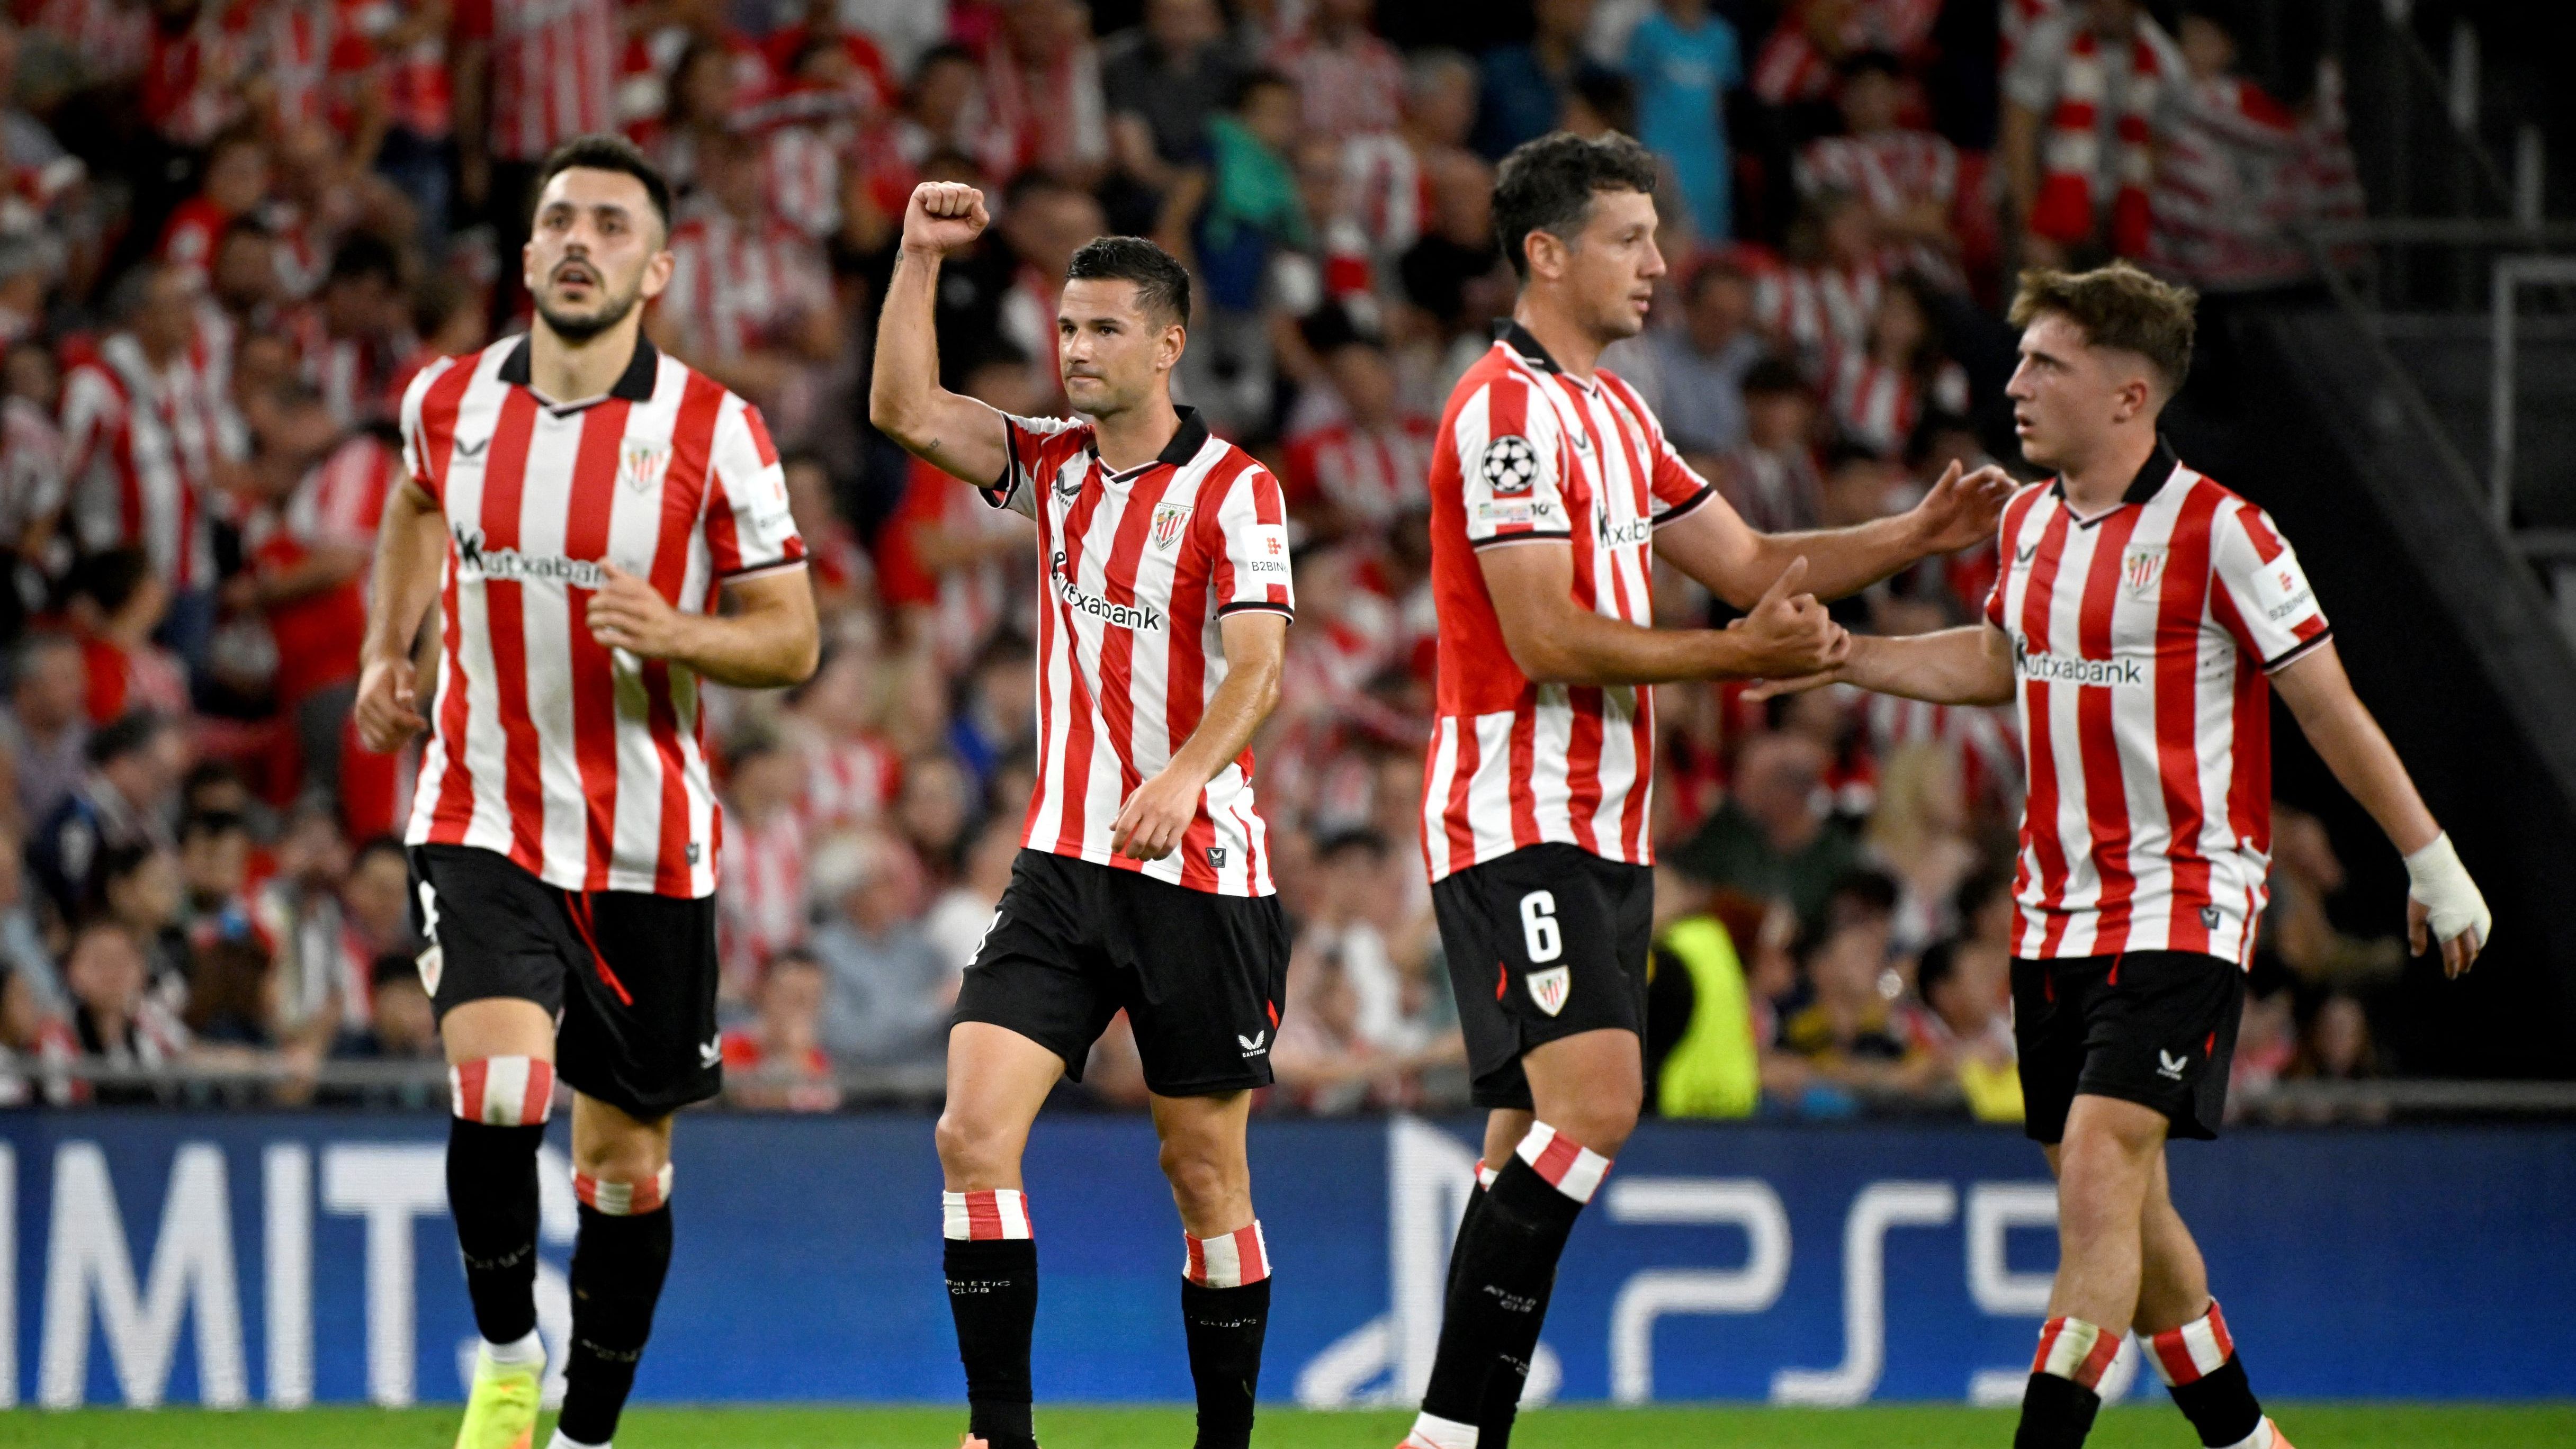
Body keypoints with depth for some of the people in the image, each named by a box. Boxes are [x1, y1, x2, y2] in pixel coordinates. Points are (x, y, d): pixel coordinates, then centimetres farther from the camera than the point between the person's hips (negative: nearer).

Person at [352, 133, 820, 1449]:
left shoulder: (713, 431, -7)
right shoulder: (447, 400, 1)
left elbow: (791, 638, -3)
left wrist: (677, 634, -22)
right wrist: (385, 653, 18)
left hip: (646, 847, 0)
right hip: (481, 824, 0)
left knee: (628, 1158, 8)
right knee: (497, 1091, -22)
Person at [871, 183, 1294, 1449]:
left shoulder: (1232, 489, -7)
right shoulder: (1053, 463, 10)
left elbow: (1255, 671, -16)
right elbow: (905, 410, 1)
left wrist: (1182, 778, -33)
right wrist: (920, 257, -6)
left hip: (1198, 873, -5)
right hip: (1063, 861, 5)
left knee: (1206, 1172, 2)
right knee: (973, 1131, -11)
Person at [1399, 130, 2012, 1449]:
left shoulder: (1612, 411, 19)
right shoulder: (1506, 409, -12)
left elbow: (1748, 560, 20)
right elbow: (1549, 641, -18)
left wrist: (1915, 536, 6)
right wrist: (1739, 654, -18)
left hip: (1599, 825, 10)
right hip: (1515, 821, -10)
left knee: (1536, 1137, 6)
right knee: (1593, 1104, -20)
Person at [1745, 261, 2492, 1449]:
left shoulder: (2215, 529, -11)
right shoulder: (2028, 521, 9)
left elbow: (2328, 705, -6)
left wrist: (2430, 863, -2)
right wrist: (1838, 657, 22)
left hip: (2181, 910, -7)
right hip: (2055, 913, 7)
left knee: (2100, 1176, -17)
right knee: (2122, 1210, 11)